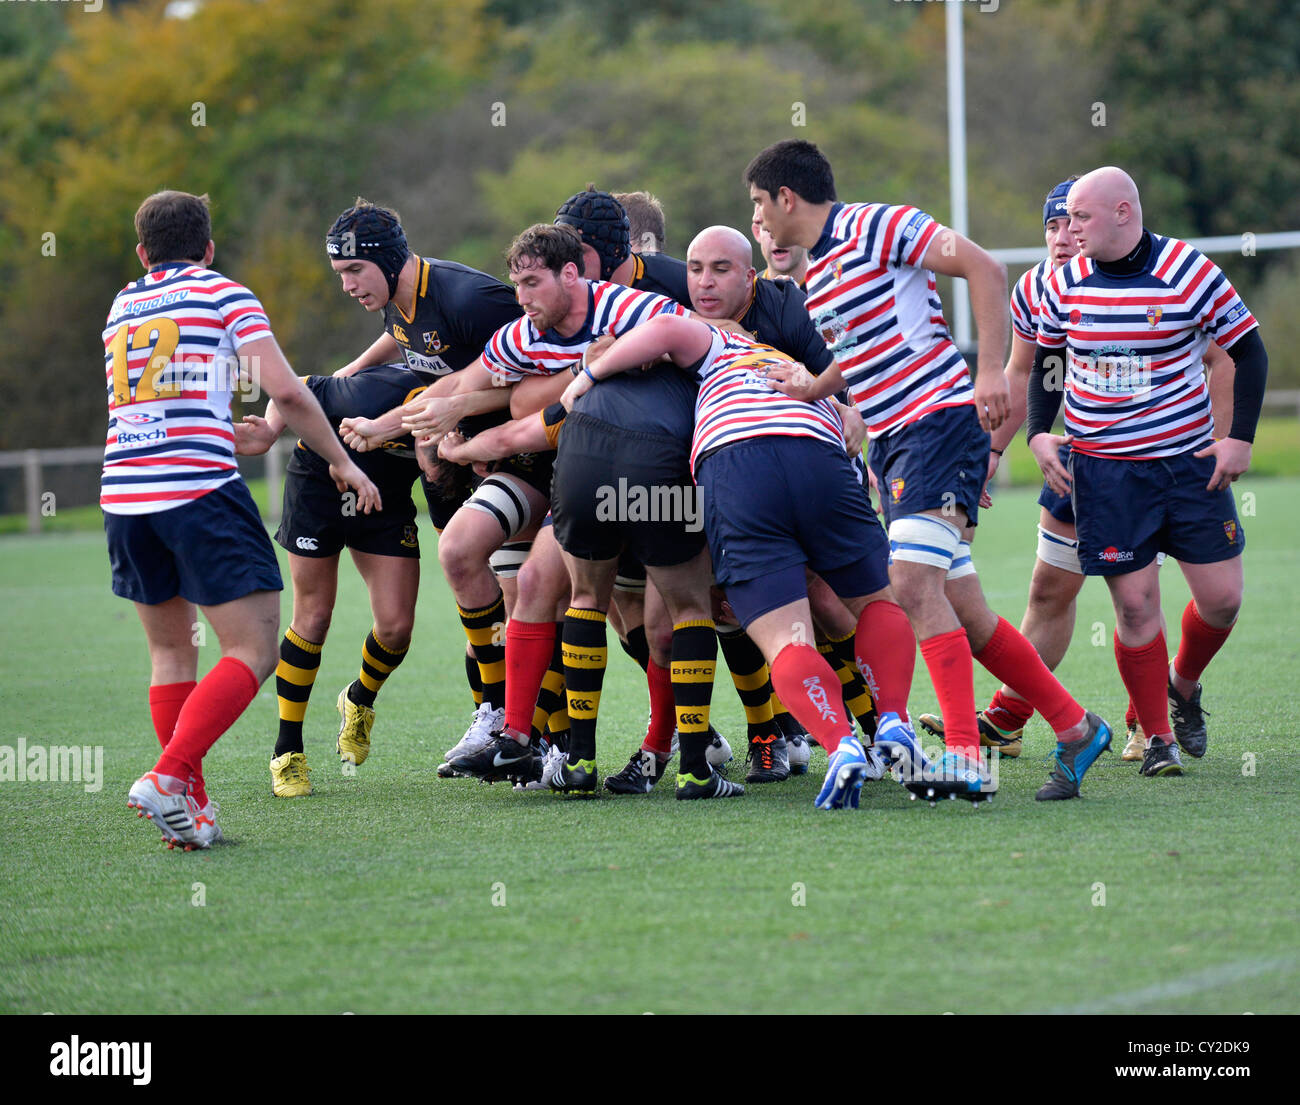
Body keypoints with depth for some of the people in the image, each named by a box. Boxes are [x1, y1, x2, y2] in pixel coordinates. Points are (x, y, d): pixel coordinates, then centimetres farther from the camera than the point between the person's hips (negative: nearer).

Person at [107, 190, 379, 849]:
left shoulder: (120, 308, 21)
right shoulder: (223, 294, 5)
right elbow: (283, 391, -5)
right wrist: (342, 462, 6)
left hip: (123, 497, 6)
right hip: (201, 492, -6)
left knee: (171, 651, 17)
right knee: (253, 651, -3)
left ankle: (190, 807, 9)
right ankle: (169, 777, -19)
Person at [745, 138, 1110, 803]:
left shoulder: (876, 227, -8)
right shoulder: (815, 275, 18)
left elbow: (984, 269, -14)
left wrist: (990, 370, -20)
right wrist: (808, 387, 11)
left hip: (940, 418, -9)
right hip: (890, 443, 9)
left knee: (912, 581, -22)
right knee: (961, 610, 5)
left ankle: (964, 757, -25)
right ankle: (1074, 728, 15)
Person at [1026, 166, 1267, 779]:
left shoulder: (1189, 271, -9)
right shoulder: (1064, 284, 0)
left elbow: (1248, 349, 0)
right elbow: (1045, 361, 15)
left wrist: (1240, 437, -5)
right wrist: (1039, 434, 1)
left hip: (1190, 463, 0)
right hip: (1103, 471, 0)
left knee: (1221, 598, -1)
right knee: (1135, 603, -6)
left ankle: (1183, 685, 29)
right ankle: (1157, 738, 6)